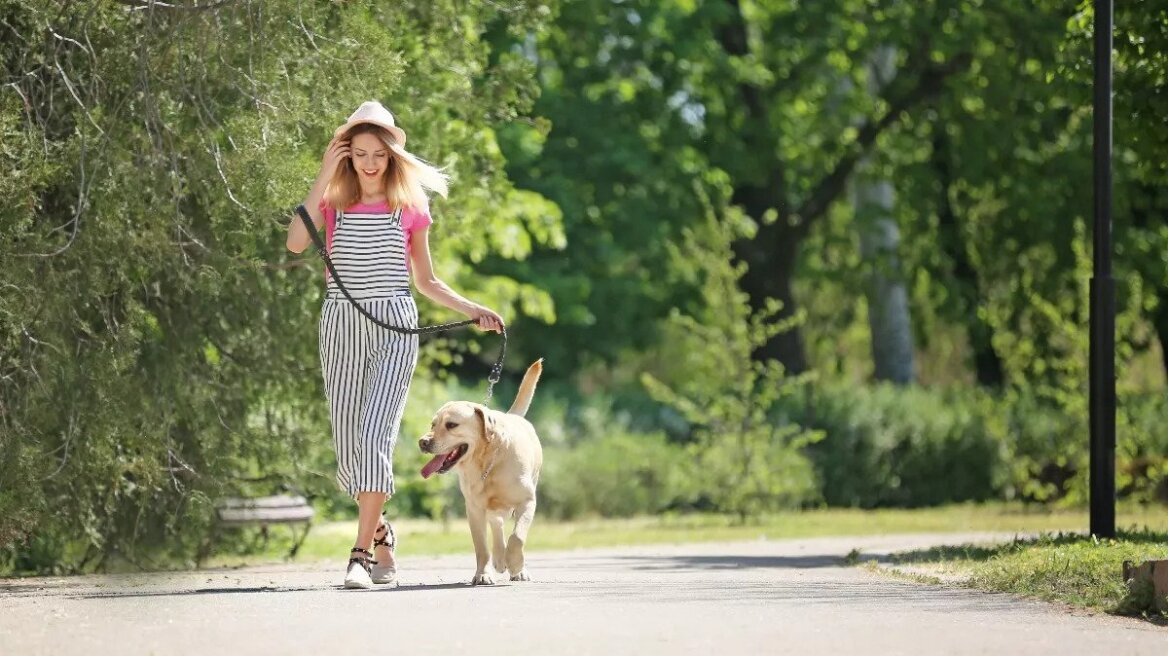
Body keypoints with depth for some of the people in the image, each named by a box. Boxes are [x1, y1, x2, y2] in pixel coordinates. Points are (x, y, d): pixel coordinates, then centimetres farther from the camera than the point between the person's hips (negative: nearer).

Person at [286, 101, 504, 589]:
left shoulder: (410, 207, 7)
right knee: (348, 445, 5)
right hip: (341, 327, 2)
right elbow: (296, 242, -14)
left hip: (395, 328, -2)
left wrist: (472, 311, 3)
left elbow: (425, 281, 16)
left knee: (375, 435, -17)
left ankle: (361, 556, -21)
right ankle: (380, 534, 30)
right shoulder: (333, 202, 7)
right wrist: (324, 177, -11)